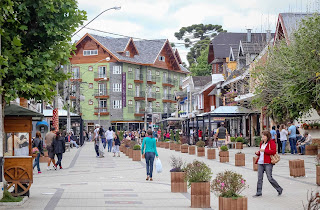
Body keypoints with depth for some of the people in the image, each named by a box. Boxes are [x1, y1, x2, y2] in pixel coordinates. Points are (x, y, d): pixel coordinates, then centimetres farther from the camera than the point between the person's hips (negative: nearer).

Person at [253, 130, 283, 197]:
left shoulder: (271, 142, -4)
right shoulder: (261, 143, 19)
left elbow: (274, 151, -16)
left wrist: (264, 150, -19)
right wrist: (258, 152, 8)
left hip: (268, 163, -7)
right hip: (260, 162, 7)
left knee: (270, 178, -7)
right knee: (259, 178, 4)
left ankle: (279, 189, 11)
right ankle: (259, 192, 10)